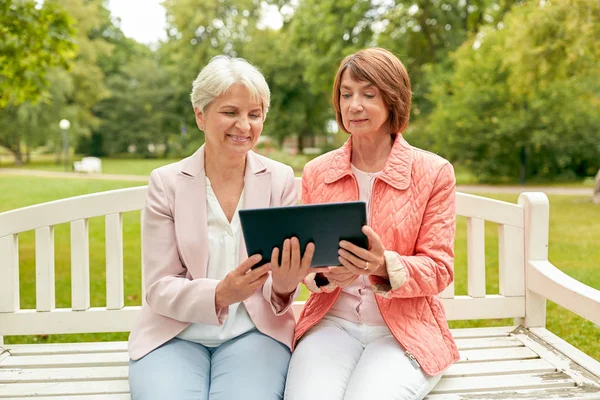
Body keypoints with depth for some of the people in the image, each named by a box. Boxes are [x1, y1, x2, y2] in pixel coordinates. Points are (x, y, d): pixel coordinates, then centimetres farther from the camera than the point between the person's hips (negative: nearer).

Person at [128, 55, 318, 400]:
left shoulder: (281, 180, 2)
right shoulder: (166, 183, -1)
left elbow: (282, 279, 2)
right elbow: (159, 288, -5)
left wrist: (282, 288, -23)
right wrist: (219, 294, -25)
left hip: (253, 332, 0)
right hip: (177, 333, 0)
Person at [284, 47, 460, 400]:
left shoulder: (434, 172, -1)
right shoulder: (317, 173, 7)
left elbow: (439, 270, -3)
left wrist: (386, 265, -23)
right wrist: (325, 273, -14)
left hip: (406, 330, -1)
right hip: (331, 322, 1)